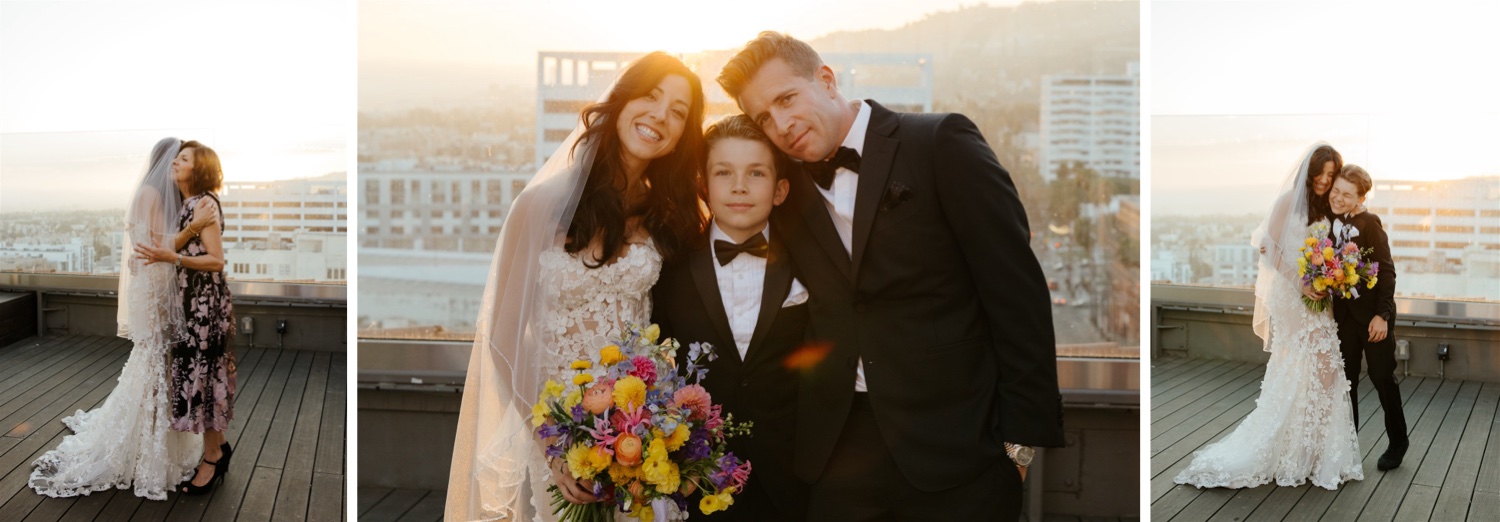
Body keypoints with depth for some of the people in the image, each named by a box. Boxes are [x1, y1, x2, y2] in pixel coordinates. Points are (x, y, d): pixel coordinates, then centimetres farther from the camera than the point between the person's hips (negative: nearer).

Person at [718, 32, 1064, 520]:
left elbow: (1016, 290, -9)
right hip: (839, 447, 4)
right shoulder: (790, 195, 9)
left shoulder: (941, 144, -7)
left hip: (955, 443, -4)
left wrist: (1026, 434, -11)